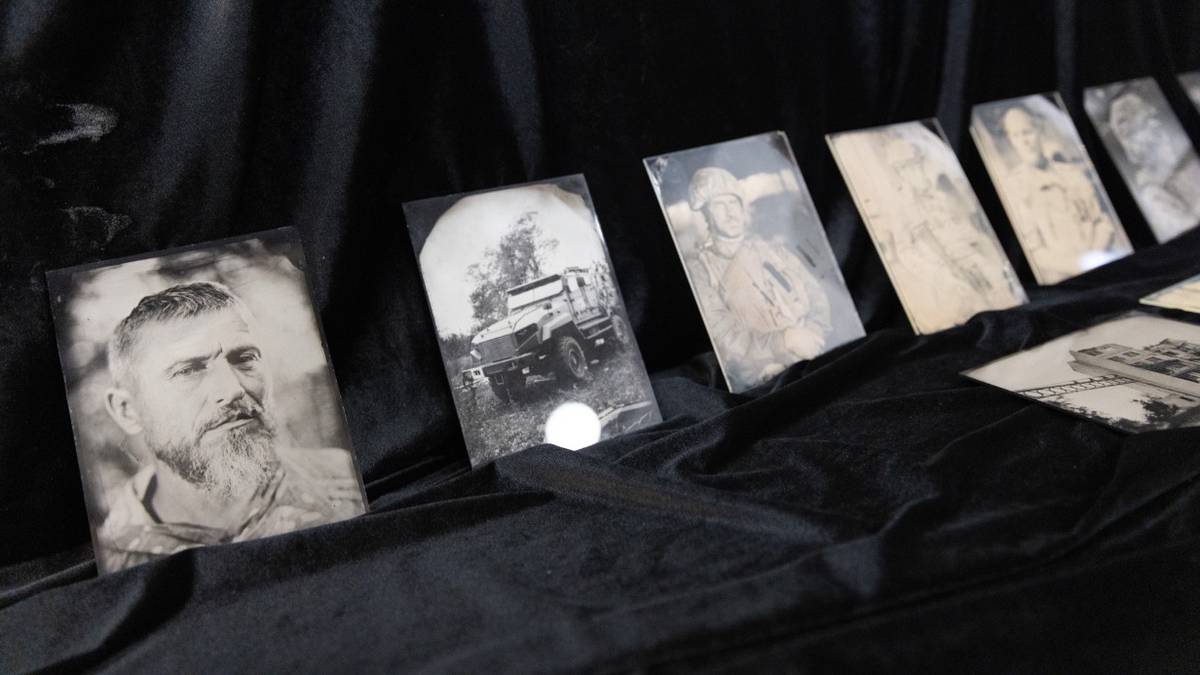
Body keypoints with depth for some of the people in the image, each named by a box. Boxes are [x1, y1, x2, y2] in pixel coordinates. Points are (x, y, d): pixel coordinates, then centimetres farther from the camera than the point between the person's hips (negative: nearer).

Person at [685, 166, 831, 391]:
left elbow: (818, 301, 12)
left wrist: (810, 336, -10)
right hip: (763, 383, -5)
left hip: (812, 364, 5)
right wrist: (785, 341, -15)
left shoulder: (778, 253, 19)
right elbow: (723, 338, -5)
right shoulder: (698, 267, 4)